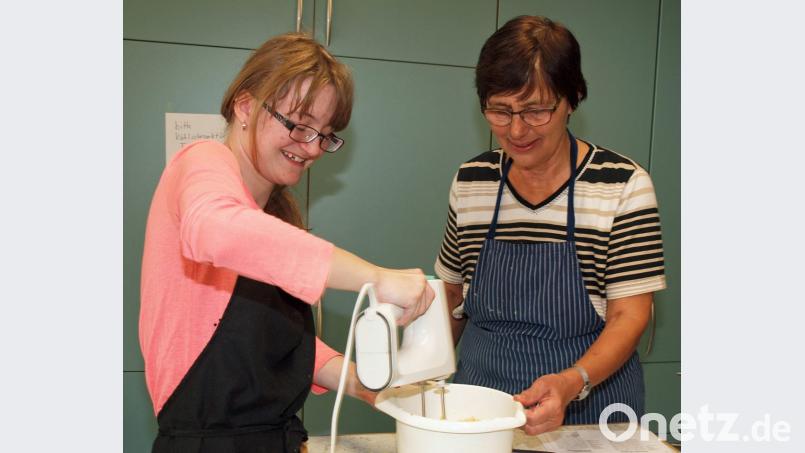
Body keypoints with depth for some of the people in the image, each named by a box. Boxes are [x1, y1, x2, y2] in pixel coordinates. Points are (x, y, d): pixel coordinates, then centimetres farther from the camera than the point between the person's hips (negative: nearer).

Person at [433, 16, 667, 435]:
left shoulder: (623, 185, -10)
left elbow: (629, 316, -11)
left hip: (588, 409, -2)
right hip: (480, 397, 3)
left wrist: (571, 383, -26)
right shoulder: (470, 182, 0)